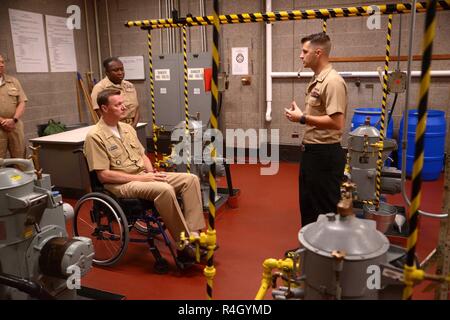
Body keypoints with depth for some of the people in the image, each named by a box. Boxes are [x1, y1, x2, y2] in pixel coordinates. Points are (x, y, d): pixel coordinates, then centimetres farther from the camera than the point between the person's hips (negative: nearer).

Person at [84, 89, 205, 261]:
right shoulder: (95, 136, -10)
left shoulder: (127, 128, 14)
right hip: (121, 184, -8)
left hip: (143, 176, 8)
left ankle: (193, 233, -16)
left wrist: (151, 172, -2)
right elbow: (104, 175, -15)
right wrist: (139, 178, -17)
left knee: (191, 179, -10)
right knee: (164, 189, -35)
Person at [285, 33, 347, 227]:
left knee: (326, 208, 3)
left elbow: (336, 122, -26)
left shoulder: (332, 81, -19)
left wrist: (302, 118, -20)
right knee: (308, 204, 20)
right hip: (311, 151, 10)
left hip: (325, 154, -10)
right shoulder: (316, 80, 12)